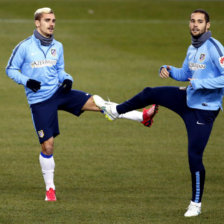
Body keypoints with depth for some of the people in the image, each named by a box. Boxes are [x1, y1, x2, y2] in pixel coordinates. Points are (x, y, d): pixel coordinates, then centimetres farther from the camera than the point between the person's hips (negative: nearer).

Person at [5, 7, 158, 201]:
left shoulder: (57, 47, 8)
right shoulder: (25, 47, -7)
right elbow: (11, 69, -1)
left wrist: (67, 79, -3)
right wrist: (26, 81, -19)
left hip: (58, 91, 4)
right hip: (40, 101, -4)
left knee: (95, 103, -14)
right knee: (47, 145, -4)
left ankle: (143, 117, -17)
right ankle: (50, 189, 12)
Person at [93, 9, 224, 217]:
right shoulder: (192, 48, 7)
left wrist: (200, 84, -28)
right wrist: (168, 70, 2)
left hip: (203, 110, -8)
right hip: (188, 99, 8)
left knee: (194, 156, -7)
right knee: (150, 93, 13)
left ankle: (196, 204, 8)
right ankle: (115, 110, 39)